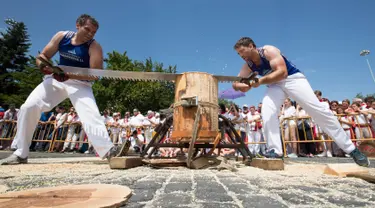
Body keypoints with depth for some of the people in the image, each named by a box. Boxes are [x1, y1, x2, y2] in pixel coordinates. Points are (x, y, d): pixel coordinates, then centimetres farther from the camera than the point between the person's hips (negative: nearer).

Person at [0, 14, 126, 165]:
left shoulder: (94, 47, -13)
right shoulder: (61, 36, 0)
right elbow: (42, 56, 6)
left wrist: (70, 75, -34)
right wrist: (43, 65, -19)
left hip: (80, 84, -4)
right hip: (56, 79, 5)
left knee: (91, 115, -29)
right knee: (28, 107, -5)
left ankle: (108, 150, -37)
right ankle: (21, 154, 8)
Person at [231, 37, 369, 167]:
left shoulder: (269, 51, -19)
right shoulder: (248, 65, -1)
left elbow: (282, 72, -29)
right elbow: (236, 84, -5)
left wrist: (260, 81, -38)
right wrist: (245, 85, -27)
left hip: (293, 78, -4)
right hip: (275, 84, 5)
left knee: (317, 110, -12)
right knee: (267, 112, -22)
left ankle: (351, 149, 2)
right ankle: (275, 151, -21)